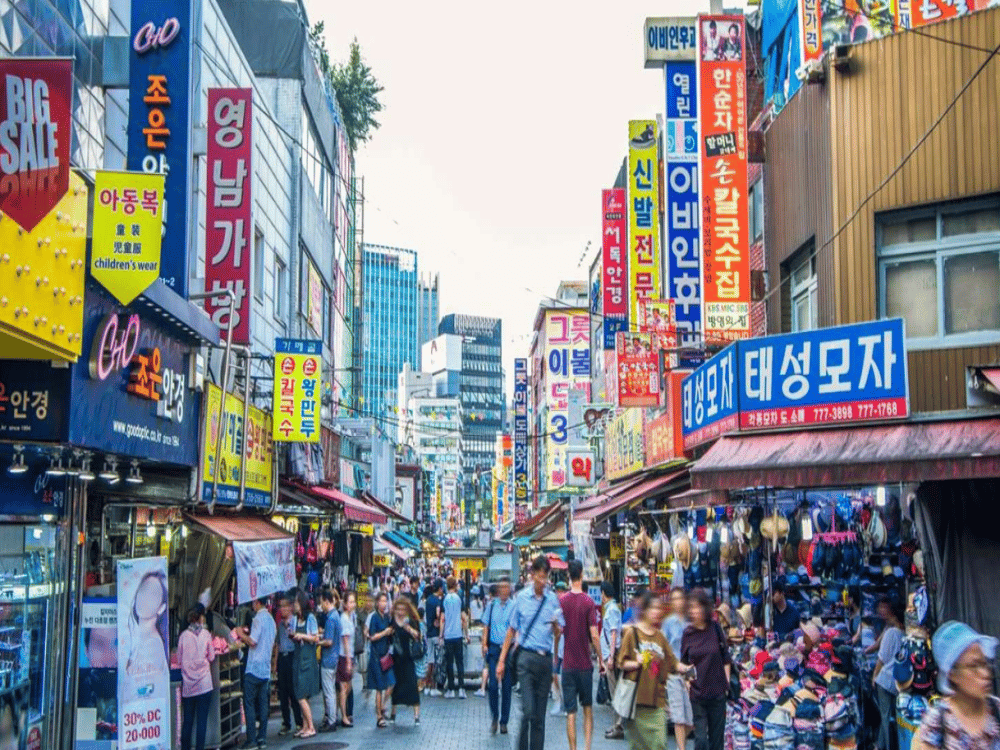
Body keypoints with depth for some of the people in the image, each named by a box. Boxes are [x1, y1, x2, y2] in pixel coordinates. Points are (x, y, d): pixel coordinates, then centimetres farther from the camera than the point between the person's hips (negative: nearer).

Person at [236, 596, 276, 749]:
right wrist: (248, 635, 26)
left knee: (249, 703, -2)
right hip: (266, 669, 8)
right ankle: (262, 737, 8)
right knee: (263, 704, 8)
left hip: (254, 667, -8)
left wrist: (242, 635, -1)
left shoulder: (259, 618, -13)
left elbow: (253, 641, -18)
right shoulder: (271, 619, 13)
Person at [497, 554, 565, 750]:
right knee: (528, 710, -11)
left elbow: (558, 633, 8)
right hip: (526, 657, -2)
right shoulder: (522, 598, 1)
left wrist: (555, 624, -16)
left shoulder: (553, 599, 5)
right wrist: (501, 660, 7)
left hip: (546, 659, 2)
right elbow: (512, 630, 8)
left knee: (540, 714, 7)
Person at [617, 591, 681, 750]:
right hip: (636, 699, -3)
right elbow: (621, 663, -1)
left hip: (657, 699, 3)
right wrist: (637, 663, -18)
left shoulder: (660, 636, 13)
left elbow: (671, 663, 12)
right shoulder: (632, 633, 0)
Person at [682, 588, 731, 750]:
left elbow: (726, 659, 6)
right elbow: (684, 663, 5)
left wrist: (727, 683, 1)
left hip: (717, 691, 1)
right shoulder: (688, 633, -2)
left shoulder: (716, 629, -2)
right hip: (697, 693, -1)